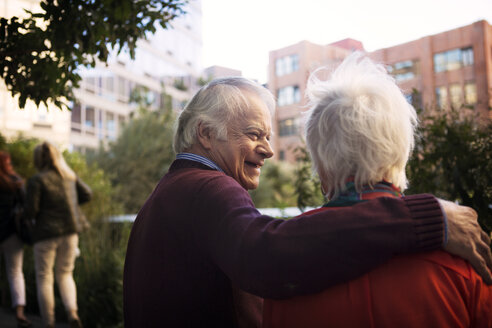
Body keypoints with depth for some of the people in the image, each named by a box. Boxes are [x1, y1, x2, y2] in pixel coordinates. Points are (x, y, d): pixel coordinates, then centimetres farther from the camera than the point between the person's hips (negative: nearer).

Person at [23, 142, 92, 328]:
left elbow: (30, 211, -15)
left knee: (44, 278, 9)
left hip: (46, 232, -4)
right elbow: (86, 195, 9)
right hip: (70, 231, 5)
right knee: (65, 274, 17)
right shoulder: (69, 175, 4)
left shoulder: (36, 180, -12)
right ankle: (72, 313, -3)